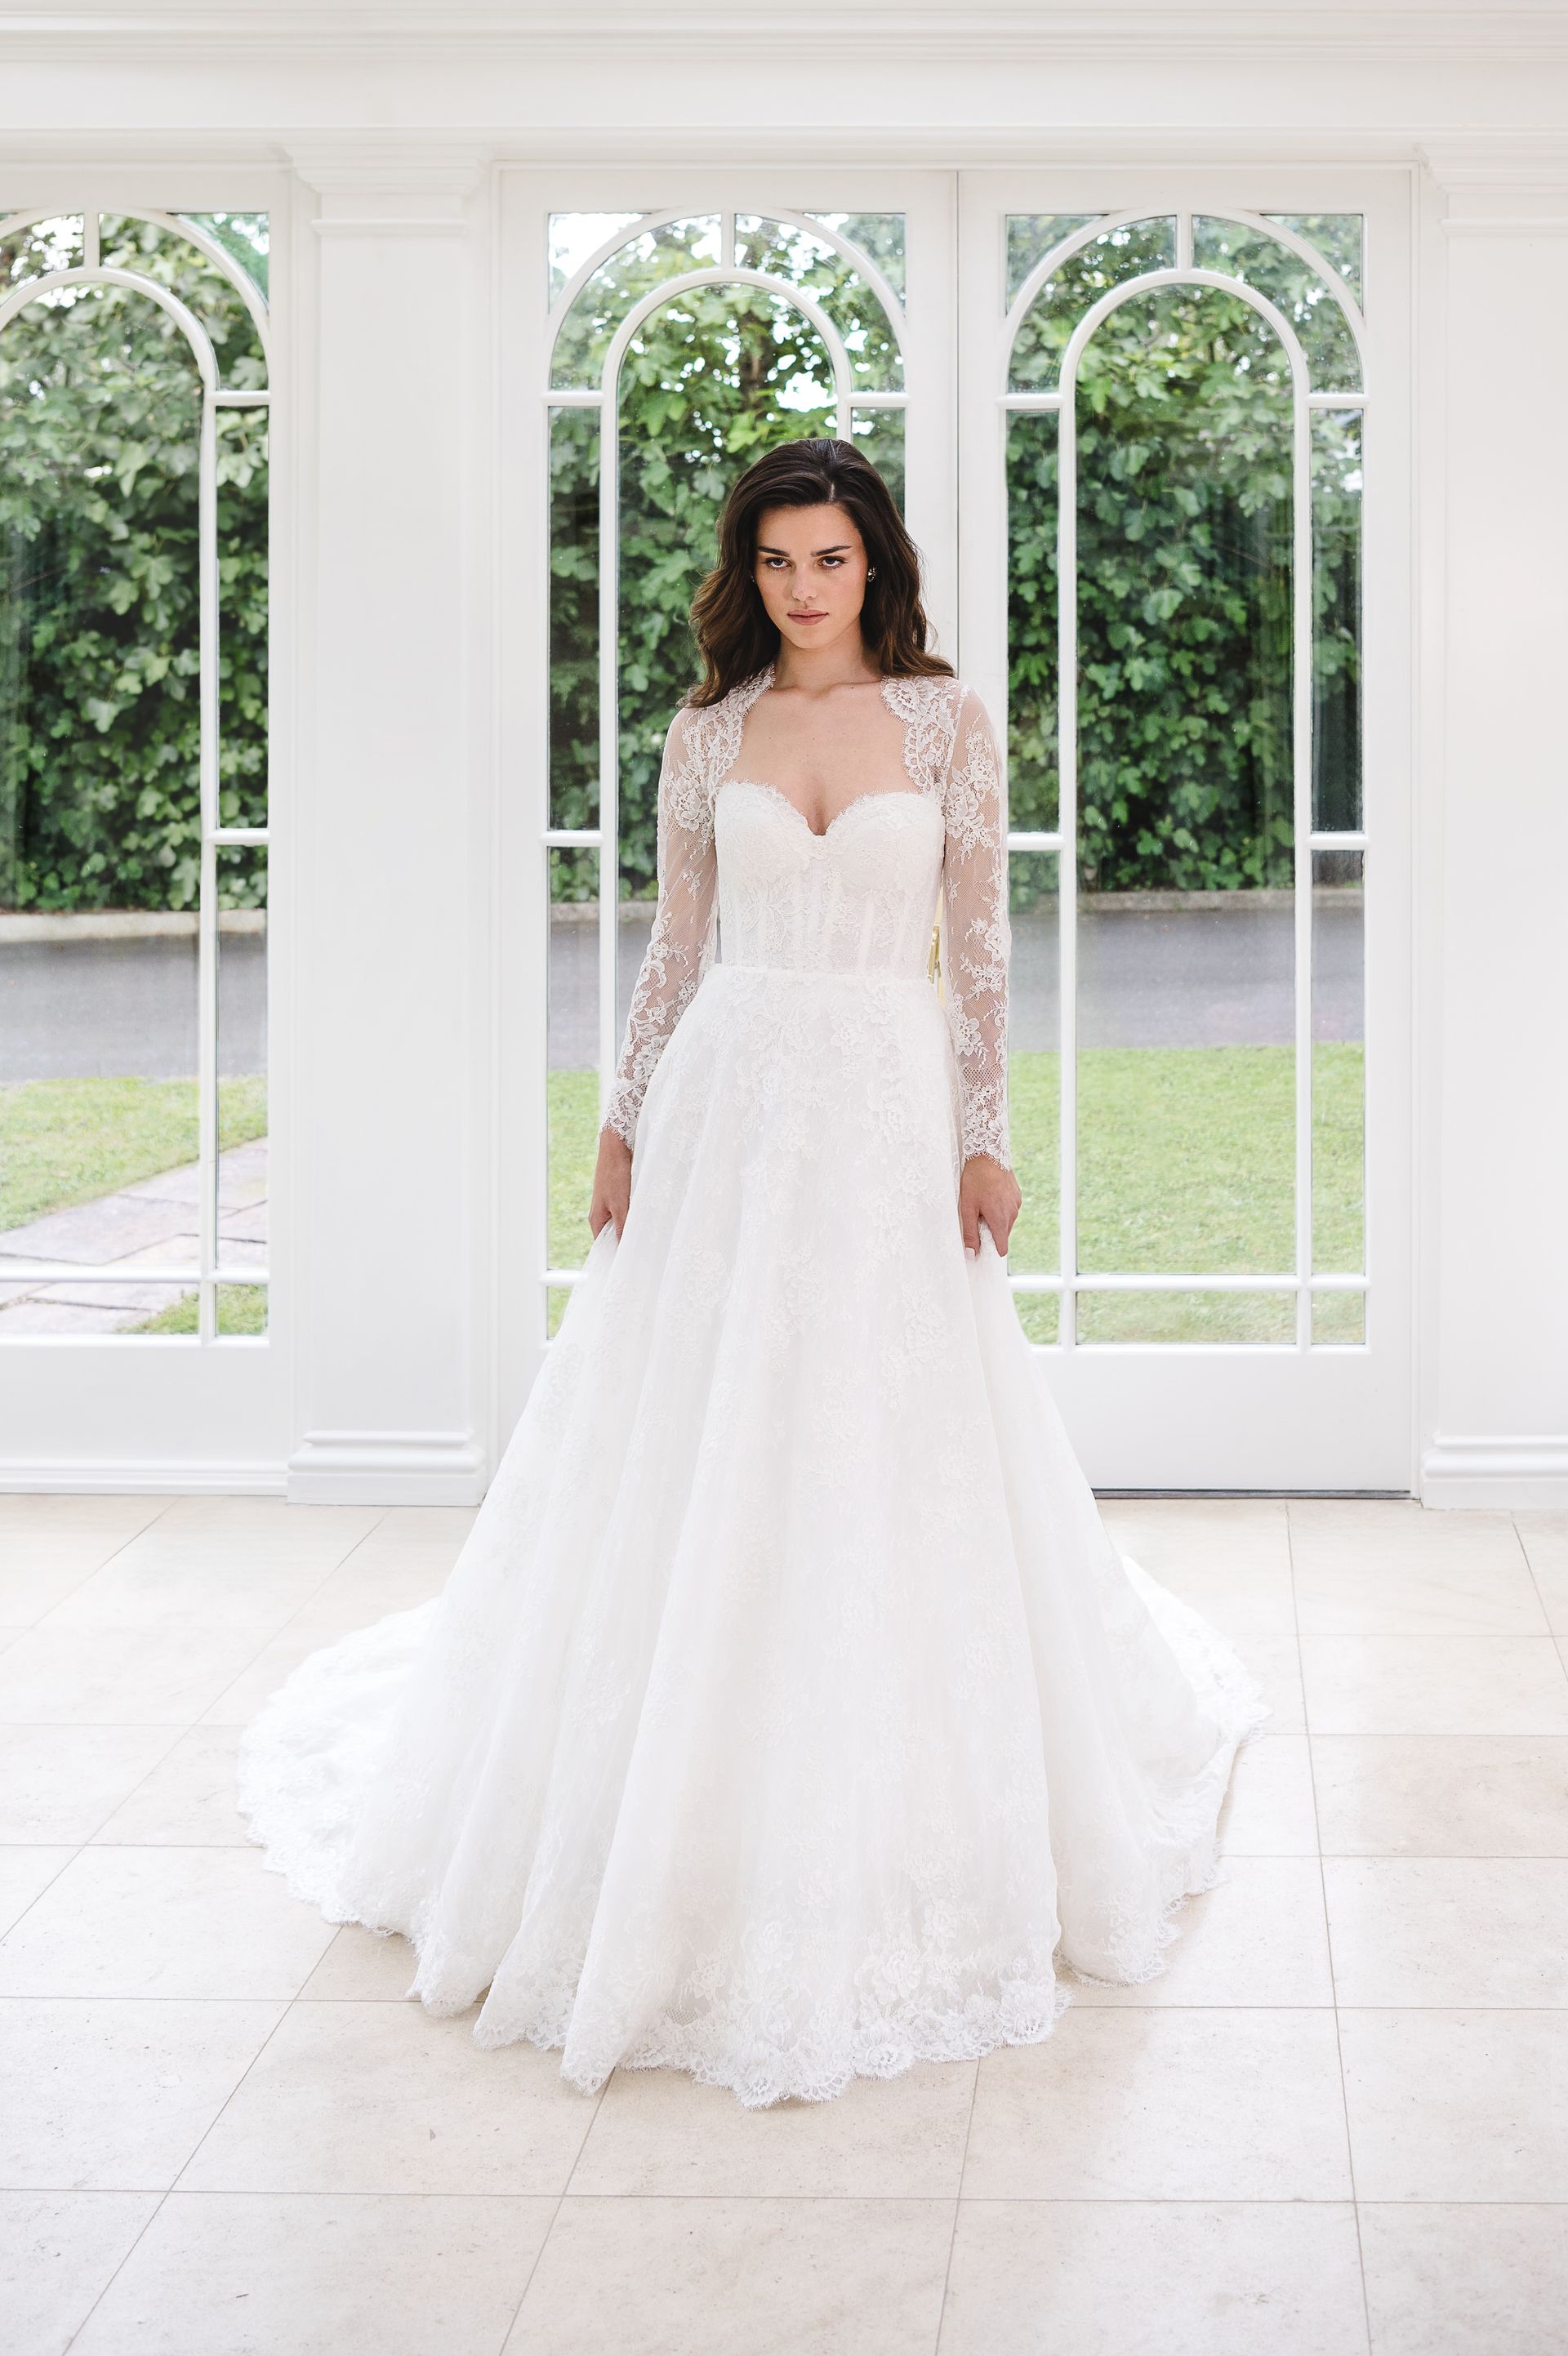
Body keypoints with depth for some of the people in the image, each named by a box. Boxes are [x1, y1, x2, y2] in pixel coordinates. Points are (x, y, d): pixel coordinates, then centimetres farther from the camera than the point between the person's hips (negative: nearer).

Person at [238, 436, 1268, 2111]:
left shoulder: (945, 722, 2)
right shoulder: (709, 733, 7)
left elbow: (979, 946, 0)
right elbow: (676, 945, 10)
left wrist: (985, 1138, -6)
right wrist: (624, 1126, 6)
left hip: (886, 1108, -1)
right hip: (729, 1103, 2)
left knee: (893, 1457, 1)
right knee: (697, 1457, 3)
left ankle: (891, 1839, 18)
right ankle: (696, 1840, 18)